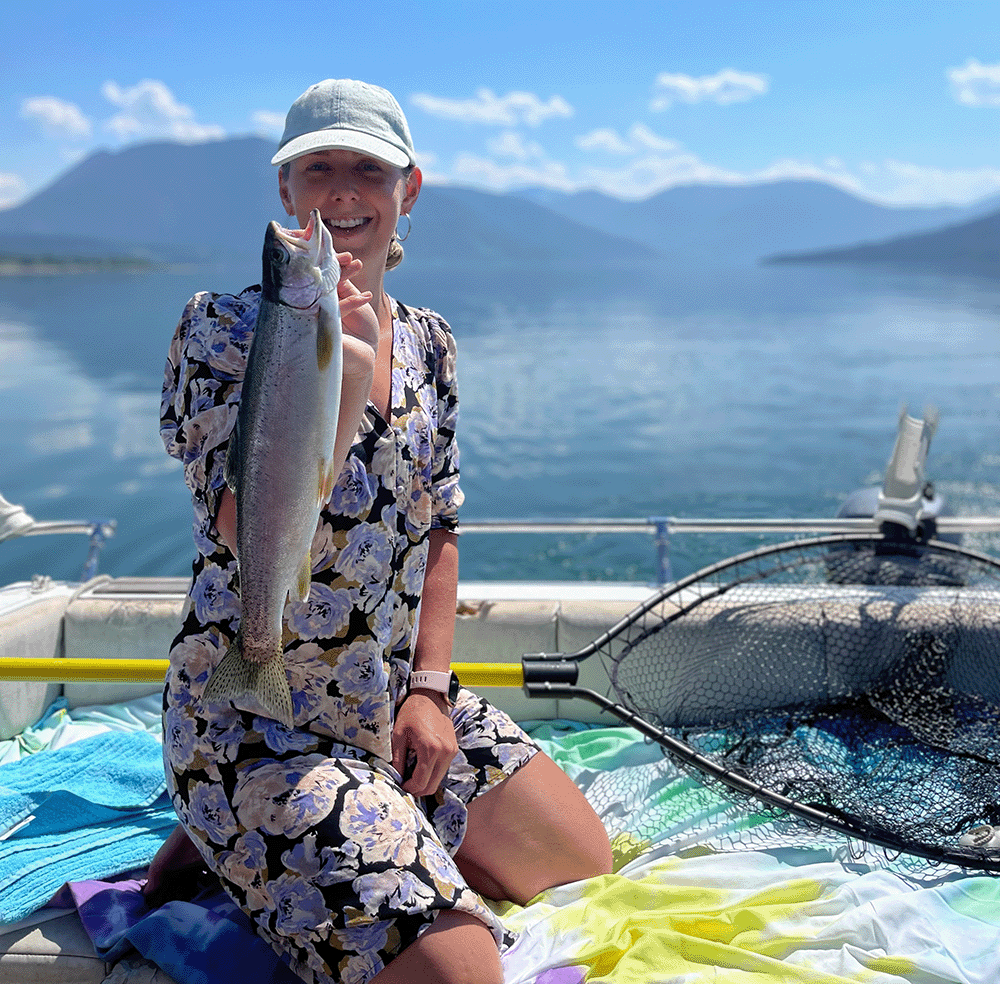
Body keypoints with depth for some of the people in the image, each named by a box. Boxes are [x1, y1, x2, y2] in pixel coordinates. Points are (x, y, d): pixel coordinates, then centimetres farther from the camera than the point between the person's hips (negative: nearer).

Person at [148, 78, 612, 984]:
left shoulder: (428, 343, 5)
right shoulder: (226, 329, -12)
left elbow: (438, 525, 10)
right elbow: (249, 538, -25)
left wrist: (428, 688, 0)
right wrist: (338, 380, -37)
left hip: (394, 702, 7)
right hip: (257, 729, -7)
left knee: (582, 863, 14)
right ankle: (232, 845, 6)